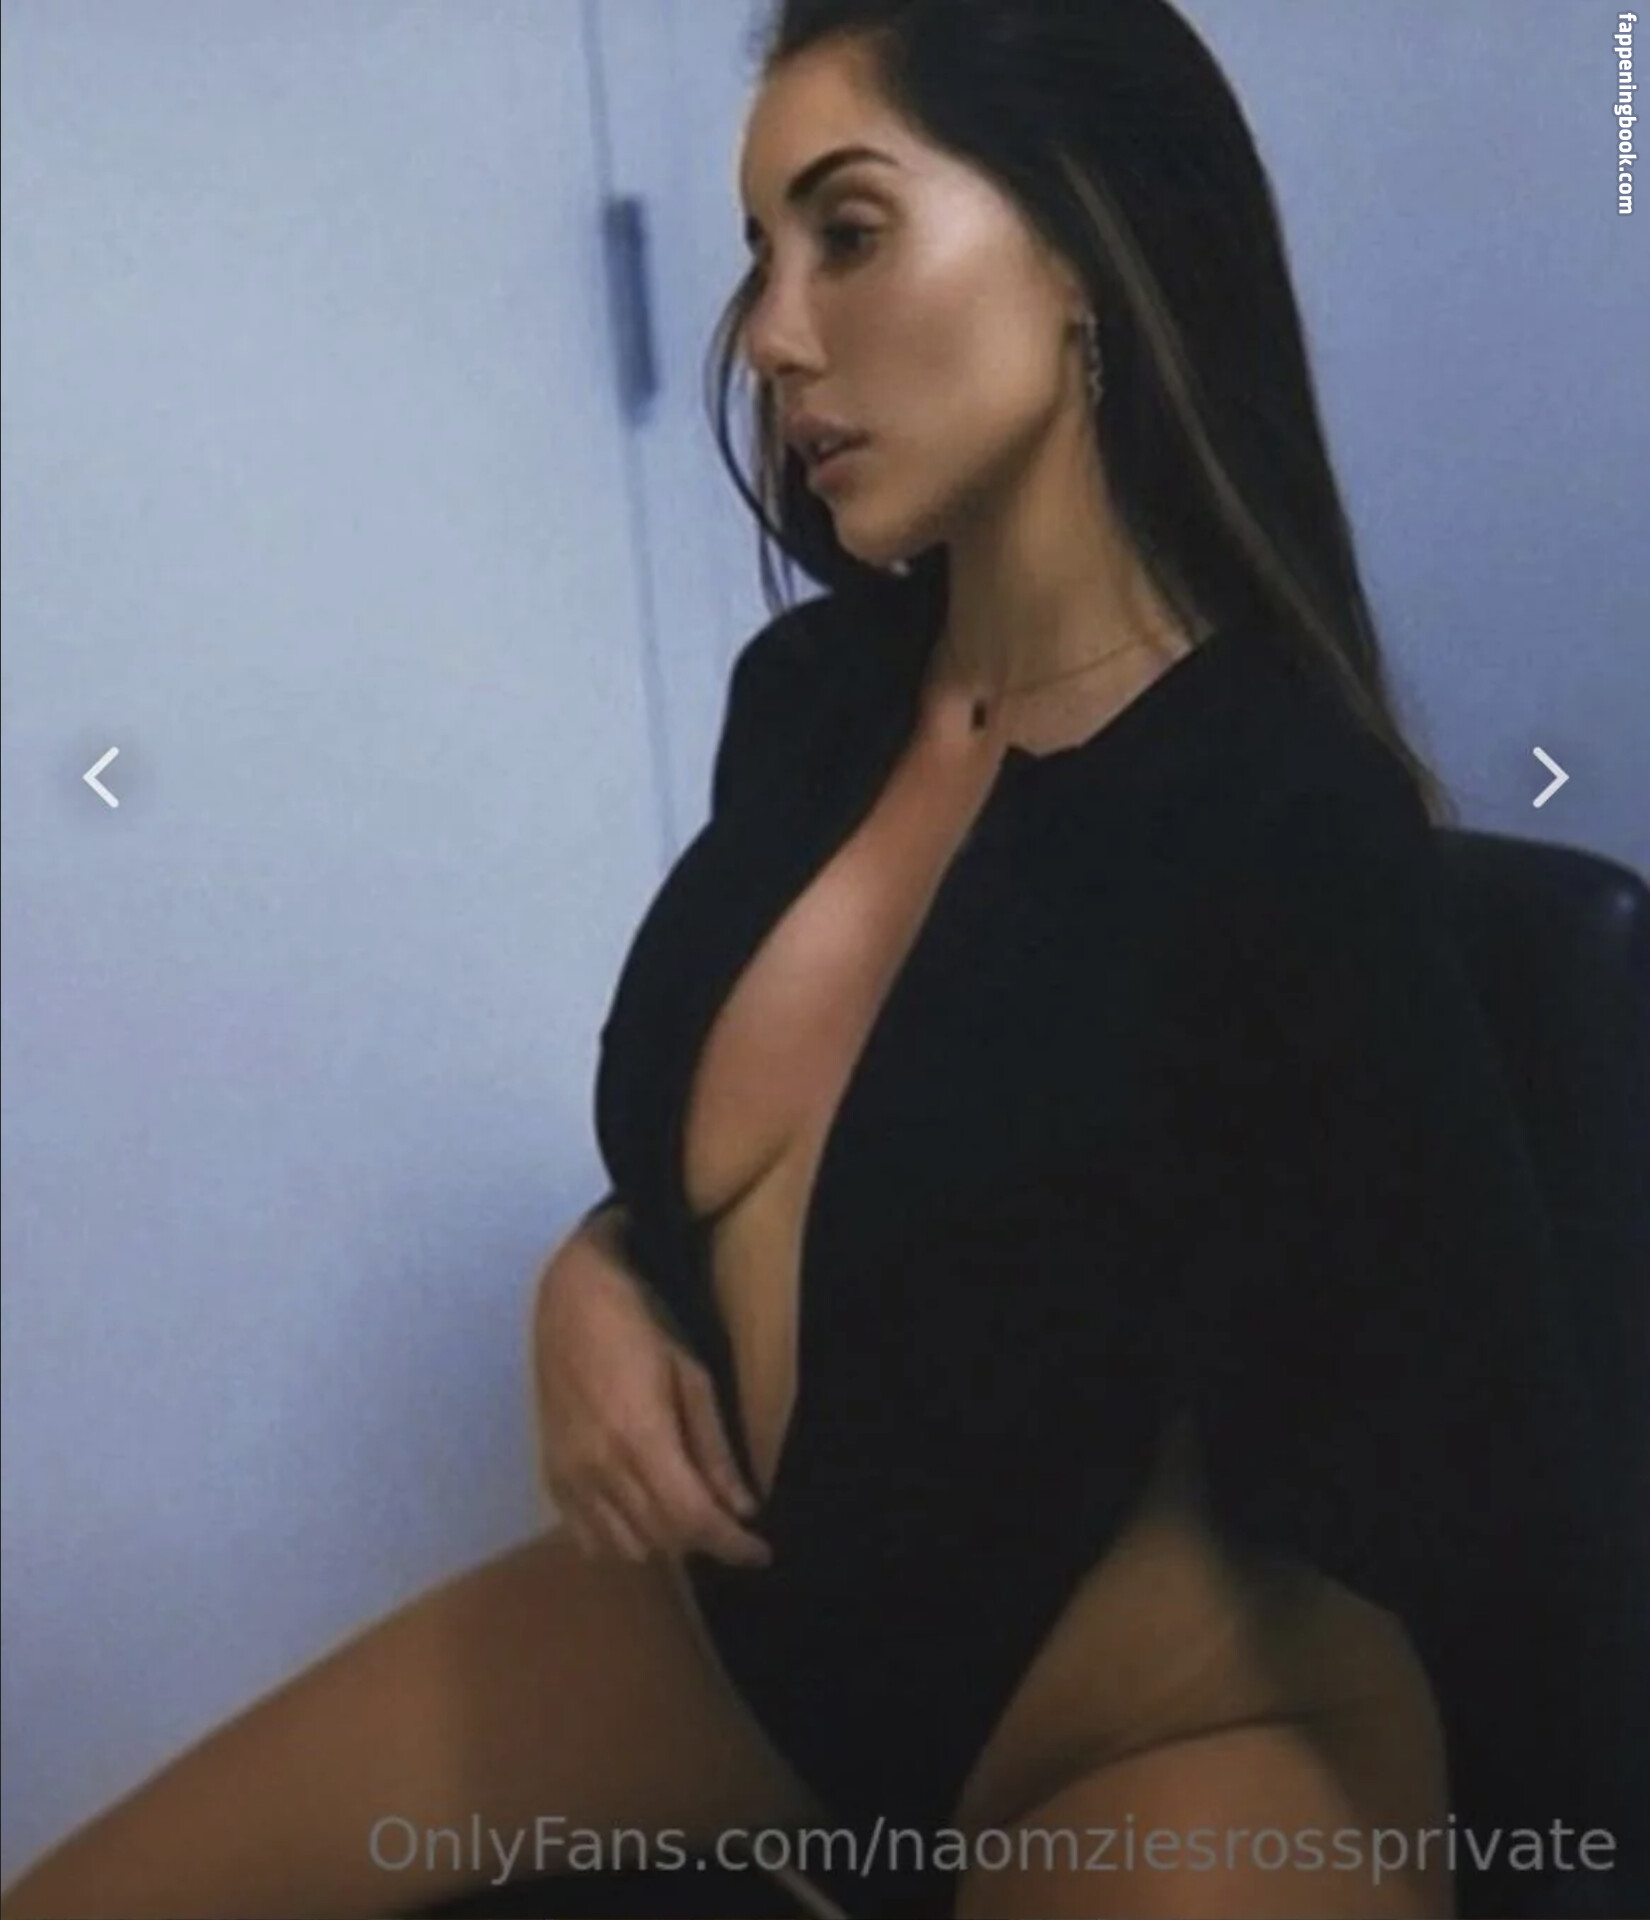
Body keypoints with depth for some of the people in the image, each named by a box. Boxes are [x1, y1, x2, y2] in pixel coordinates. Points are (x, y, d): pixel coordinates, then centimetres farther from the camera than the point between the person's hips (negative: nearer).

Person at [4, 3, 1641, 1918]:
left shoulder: (1285, 826, -23)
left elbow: (1461, 1509, -17)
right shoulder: (808, 689, -3)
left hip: (1163, 1717, -6)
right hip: (762, 1613, 6)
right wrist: (593, 1281, -6)